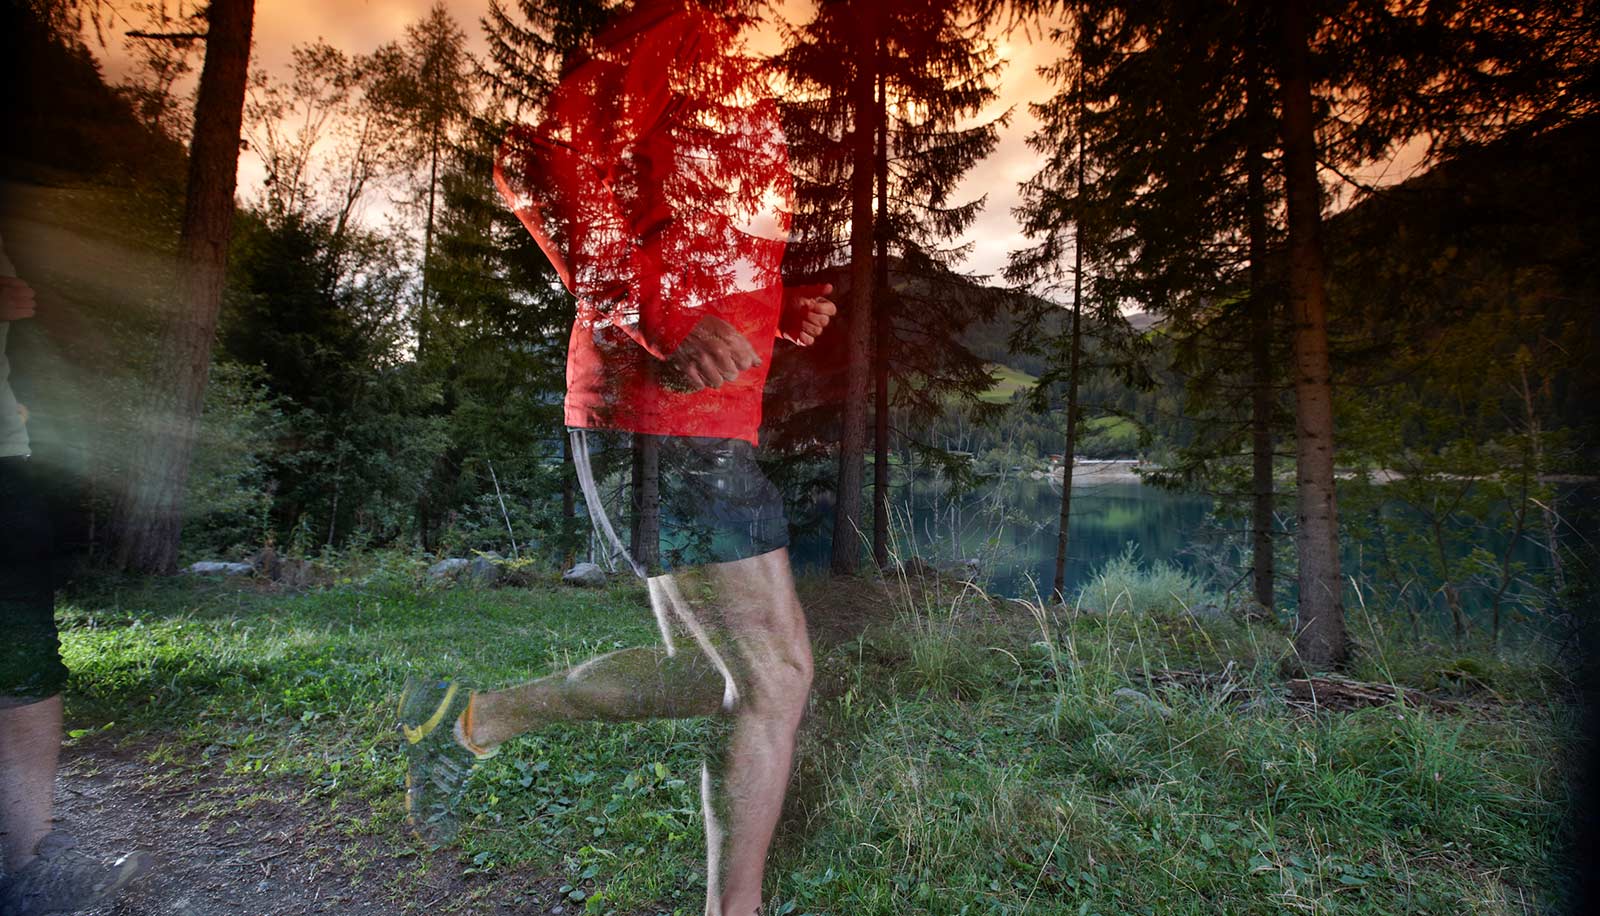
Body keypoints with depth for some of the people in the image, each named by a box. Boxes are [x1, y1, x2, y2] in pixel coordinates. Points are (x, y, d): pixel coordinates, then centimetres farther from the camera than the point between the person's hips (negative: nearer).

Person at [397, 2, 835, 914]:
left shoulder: (733, 83, 26)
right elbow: (539, 161, -13)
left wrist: (780, 309, 11)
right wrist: (656, 317, -23)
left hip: (698, 420, 10)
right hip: (666, 414, -10)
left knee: (710, 671, 15)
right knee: (776, 676, -4)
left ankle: (467, 721, 27)